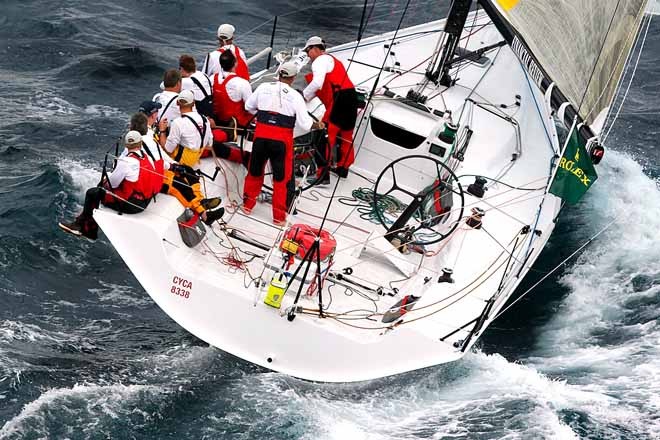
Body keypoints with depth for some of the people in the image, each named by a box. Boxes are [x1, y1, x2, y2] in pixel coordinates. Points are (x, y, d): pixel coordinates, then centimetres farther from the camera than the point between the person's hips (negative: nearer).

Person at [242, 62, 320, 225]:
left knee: (255, 171, 21)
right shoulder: (295, 96, -6)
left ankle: (248, 204, 35)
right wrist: (317, 125, 12)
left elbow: (249, 106, 15)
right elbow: (305, 124, -8)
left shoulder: (264, 87, 2)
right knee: (282, 178, 8)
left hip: (261, 136, 3)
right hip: (282, 140, -3)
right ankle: (279, 216, 13)